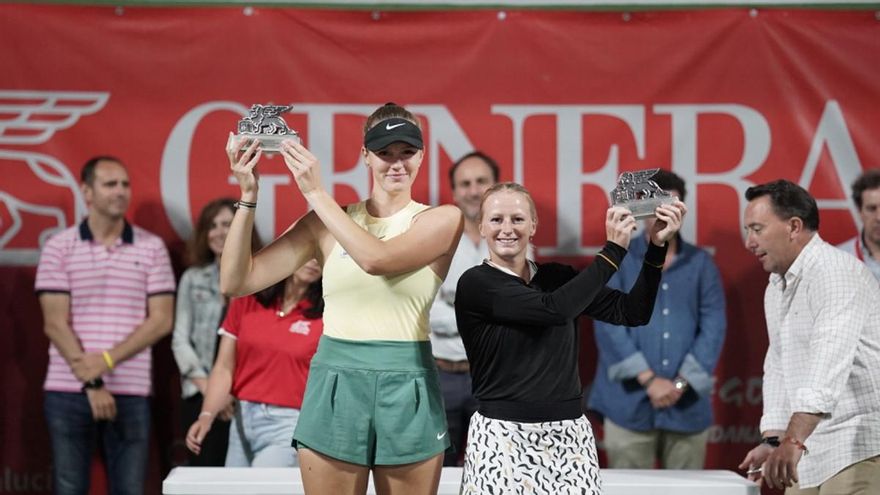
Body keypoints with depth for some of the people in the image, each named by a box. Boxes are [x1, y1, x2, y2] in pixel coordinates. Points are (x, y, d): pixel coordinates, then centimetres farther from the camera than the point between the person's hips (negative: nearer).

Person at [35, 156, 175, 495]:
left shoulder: (151, 248, 6)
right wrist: (90, 383, -12)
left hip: (131, 393, 1)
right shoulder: (59, 247, 2)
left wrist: (107, 360, -10)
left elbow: (161, 321, 1)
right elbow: (55, 324, -4)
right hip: (68, 391, -1)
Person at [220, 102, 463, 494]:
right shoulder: (327, 222, 6)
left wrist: (315, 192, -14)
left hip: (408, 391, -1)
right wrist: (248, 194, -7)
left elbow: (377, 259, -20)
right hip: (335, 384, 1)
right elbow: (236, 282, 2)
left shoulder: (442, 220, 0)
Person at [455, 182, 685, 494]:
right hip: (504, 437, -4)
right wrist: (614, 249, -11)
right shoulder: (475, 284, -7)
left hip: (570, 435, 4)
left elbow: (632, 313, 7)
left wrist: (656, 247, -3)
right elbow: (554, 309, -18)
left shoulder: (557, 278, 10)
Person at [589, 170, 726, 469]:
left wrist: (681, 383, -10)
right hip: (630, 403, -2)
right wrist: (648, 379, -15)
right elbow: (608, 323, -6)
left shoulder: (701, 264, 10)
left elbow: (713, 327, 2)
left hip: (688, 405, 2)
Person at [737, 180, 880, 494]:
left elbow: (831, 361, -28)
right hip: (810, 455, 9)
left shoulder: (834, 272, -15)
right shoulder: (776, 289, 17)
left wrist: (794, 440, -37)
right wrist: (773, 440, 4)